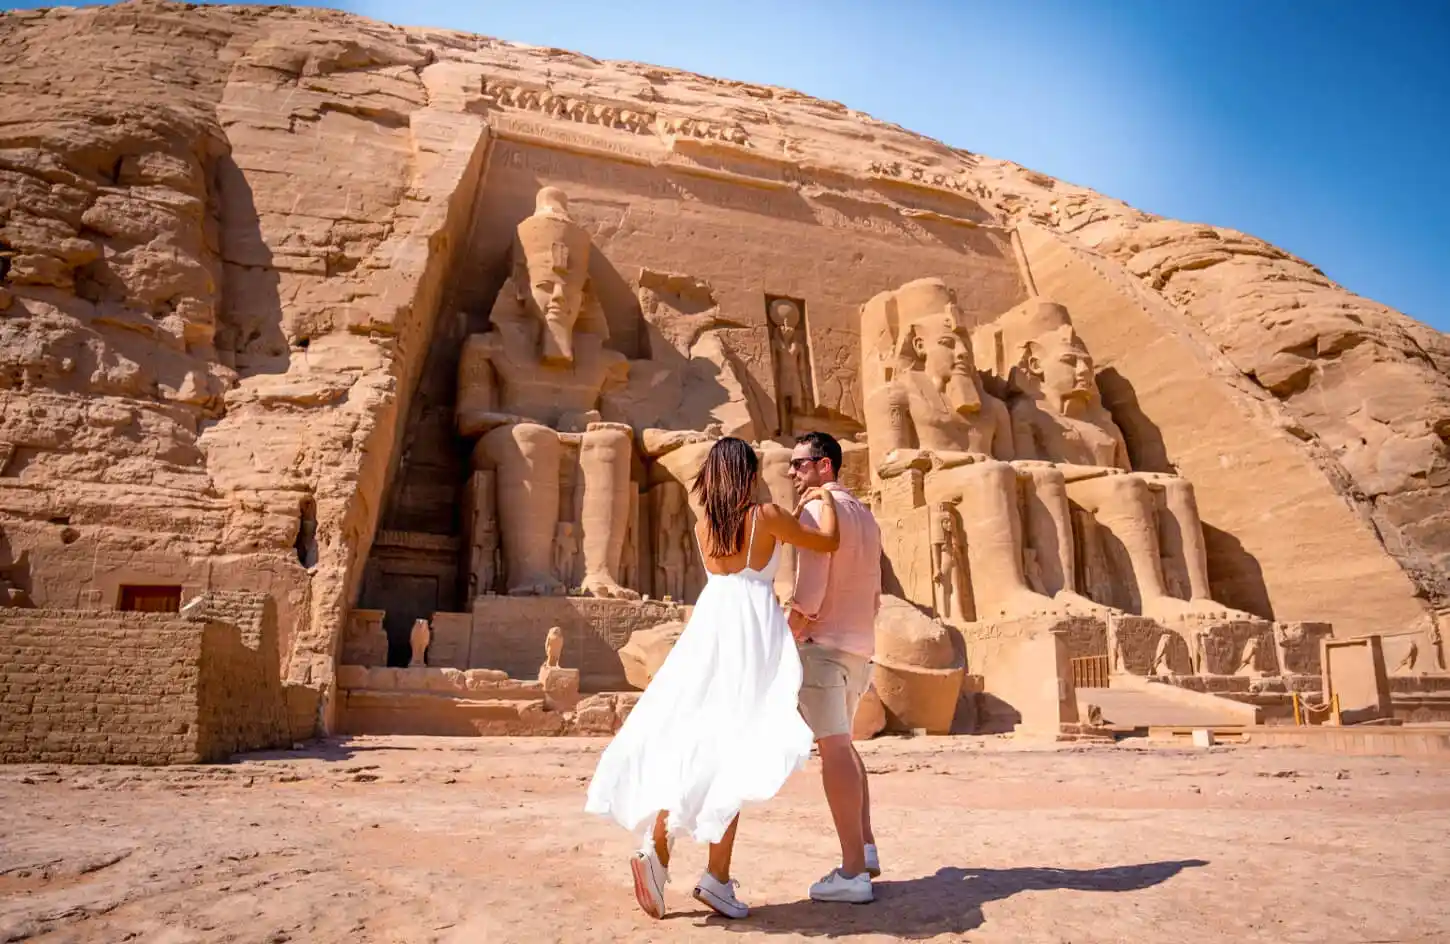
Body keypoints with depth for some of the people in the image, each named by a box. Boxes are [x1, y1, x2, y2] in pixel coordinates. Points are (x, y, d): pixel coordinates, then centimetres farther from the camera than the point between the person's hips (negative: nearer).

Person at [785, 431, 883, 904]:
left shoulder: (817, 510, -12)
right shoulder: (864, 514, 15)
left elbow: (809, 593, -19)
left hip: (821, 643, -9)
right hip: (860, 646, 9)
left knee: (833, 748, -6)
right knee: (842, 743, 19)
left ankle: (853, 872, -3)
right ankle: (866, 850, 20)